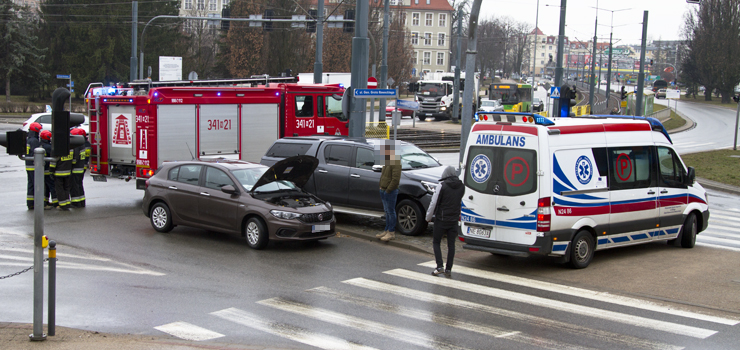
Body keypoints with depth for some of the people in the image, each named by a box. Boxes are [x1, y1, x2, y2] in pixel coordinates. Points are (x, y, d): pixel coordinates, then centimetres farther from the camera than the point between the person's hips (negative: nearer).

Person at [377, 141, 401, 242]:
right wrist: (382, 190, 15)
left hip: (390, 192, -10)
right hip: (384, 191, 10)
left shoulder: (395, 162, -16)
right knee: (387, 212, 14)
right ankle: (387, 231, 20)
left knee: (391, 212, -4)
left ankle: (391, 233, 0)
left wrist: (388, 190, -18)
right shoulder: (387, 161, 15)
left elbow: (395, 179, -22)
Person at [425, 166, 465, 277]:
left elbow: (434, 202, -10)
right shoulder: (461, 186, 4)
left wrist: (428, 217, 0)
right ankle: (448, 269, 8)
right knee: (451, 244, 8)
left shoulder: (442, 186, -13)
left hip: (441, 219, -4)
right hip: (454, 220, 4)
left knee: (436, 242, 8)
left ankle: (440, 266, -4)